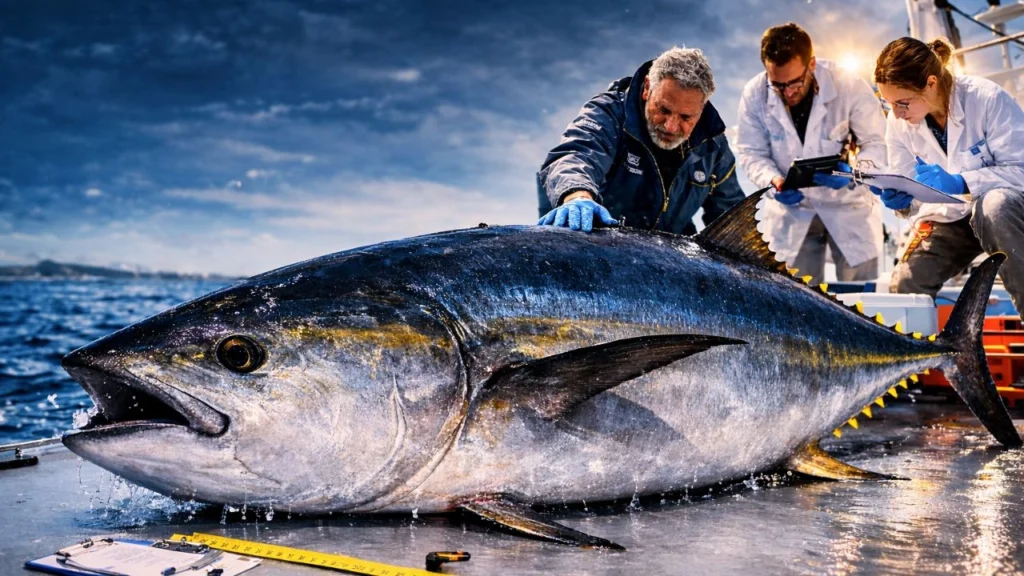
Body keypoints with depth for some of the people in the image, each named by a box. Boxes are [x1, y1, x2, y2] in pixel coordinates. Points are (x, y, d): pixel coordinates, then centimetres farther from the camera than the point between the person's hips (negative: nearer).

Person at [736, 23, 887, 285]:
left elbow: (877, 143, -12)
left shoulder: (850, 87, -19)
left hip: (849, 204, -1)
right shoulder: (754, 94, -15)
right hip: (791, 208, 1)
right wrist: (774, 180, -27)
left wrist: (855, 171, -33)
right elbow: (752, 153, -7)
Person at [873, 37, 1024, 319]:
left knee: (994, 205, -39)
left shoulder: (987, 99, -22)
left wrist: (959, 182, -37)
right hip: (949, 217, 4)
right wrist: (900, 200, -26)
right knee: (904, 285, -18)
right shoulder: (898, 123, -8)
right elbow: (912, 191, -1)